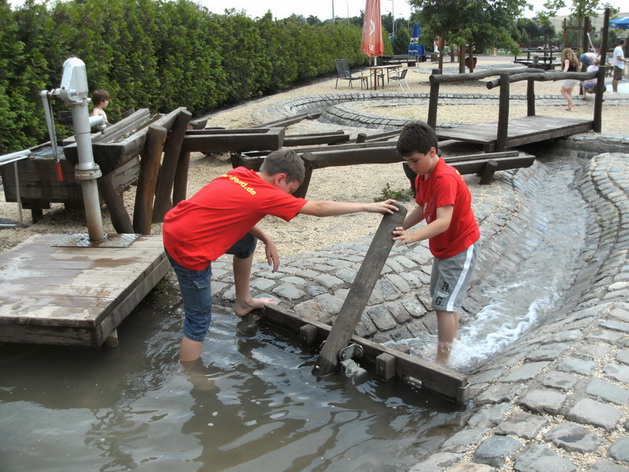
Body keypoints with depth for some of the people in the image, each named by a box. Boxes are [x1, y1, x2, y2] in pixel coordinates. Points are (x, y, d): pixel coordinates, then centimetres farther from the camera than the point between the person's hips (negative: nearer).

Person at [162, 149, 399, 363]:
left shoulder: (239, 174, 4)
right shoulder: (265, 195, -15)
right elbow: (319, 208, -11)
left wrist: (267, 240, 5)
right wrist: (368, 207, -3)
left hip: (176, 226, 9)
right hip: (188, 249, -9)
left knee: (247, 242, 25)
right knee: (199, 321, 3)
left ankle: (243, 303, 38)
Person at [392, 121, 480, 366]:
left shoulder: (445, 178, -29)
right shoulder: (422, 177, 1)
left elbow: (443, 221, -37)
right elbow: (421, 209, 7)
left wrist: (412, 236, -48)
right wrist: (401, 226, -9)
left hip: (461, 248, -10)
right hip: (443, 248, 10)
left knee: (444, 304, -9)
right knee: (447, 301, 22)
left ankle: (442, 359, 1)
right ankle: (452, 344, 39)